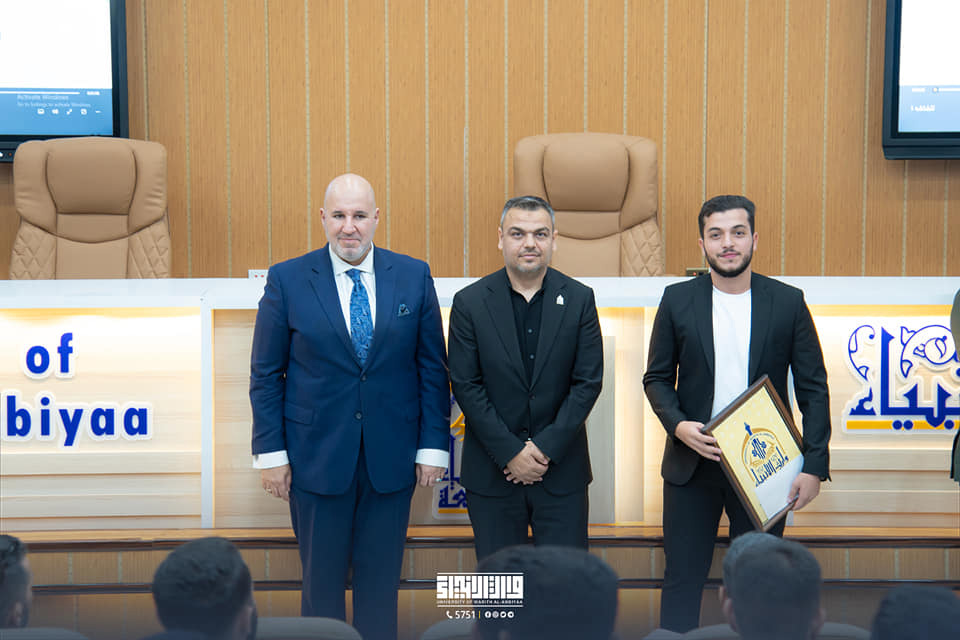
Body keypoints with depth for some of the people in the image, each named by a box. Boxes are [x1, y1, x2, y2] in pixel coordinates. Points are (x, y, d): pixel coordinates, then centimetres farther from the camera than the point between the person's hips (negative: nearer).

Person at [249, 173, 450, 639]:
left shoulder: (414, 277, 1)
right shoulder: (286, 280, -3)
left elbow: (433, 368, 3)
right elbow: (265, 375, -1)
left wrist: (433, 445, 0)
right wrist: (270, 452, -5)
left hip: (391, 457, 1)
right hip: (317, 456, -1)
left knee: (380, 579, 11)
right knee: (321, 579, 10)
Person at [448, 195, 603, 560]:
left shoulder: (579, 299, 1)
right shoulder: (470, 302, -2)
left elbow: (588, 382, -3)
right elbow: (466, 386, -5)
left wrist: (546, 448, -11)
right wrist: (510, 453, -12)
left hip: (561, 470, 1)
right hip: (492, 473, 0)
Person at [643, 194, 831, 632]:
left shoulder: (788, 302, -1)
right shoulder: (677, 300, 1)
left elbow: (813, 388, 0)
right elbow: (656, 378, 6)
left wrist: (814, 465, -7)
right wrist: (678, 425, -14)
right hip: (692, 463, 0)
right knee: (683, 578, 6)